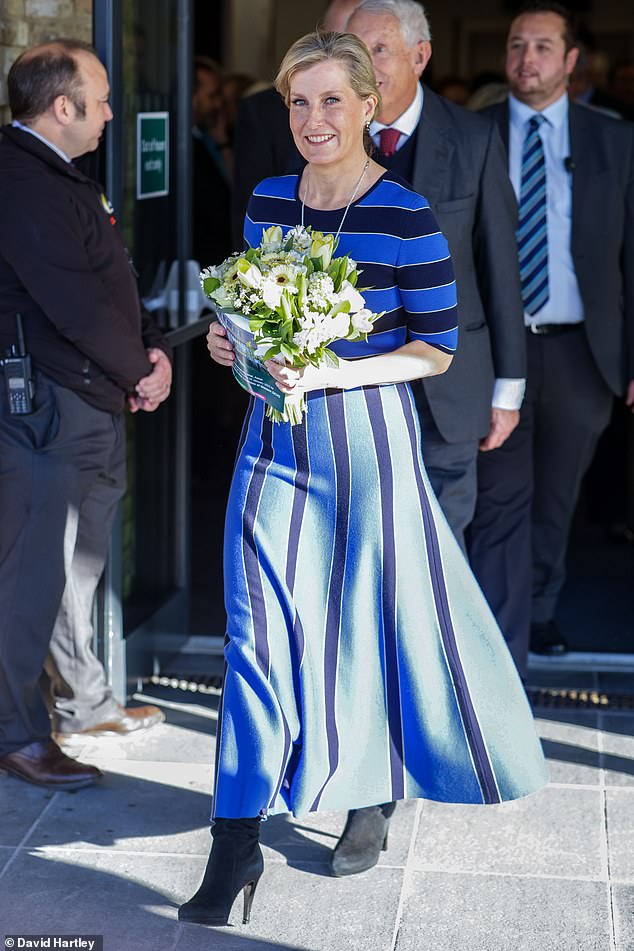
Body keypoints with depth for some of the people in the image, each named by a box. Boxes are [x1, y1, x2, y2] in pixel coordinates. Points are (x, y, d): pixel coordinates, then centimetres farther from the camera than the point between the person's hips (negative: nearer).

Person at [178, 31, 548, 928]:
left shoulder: (406, 217, -11)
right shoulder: (267, 201, 5)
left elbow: (437, 349, -9)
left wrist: (331, 373, -20)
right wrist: (231, 338, -3)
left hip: (363, 436, -4)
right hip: (276, 438, 4)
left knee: (374, 614, 10)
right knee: (257, 629, -2)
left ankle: (376, 792, 38)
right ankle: (236, 846, 3)